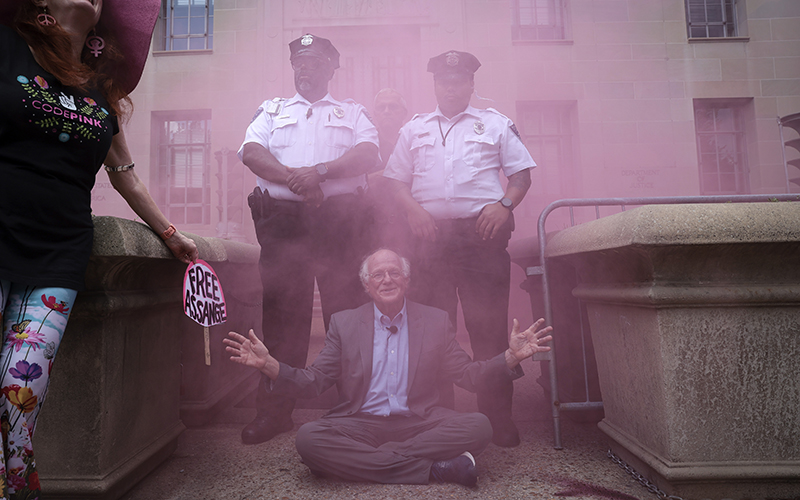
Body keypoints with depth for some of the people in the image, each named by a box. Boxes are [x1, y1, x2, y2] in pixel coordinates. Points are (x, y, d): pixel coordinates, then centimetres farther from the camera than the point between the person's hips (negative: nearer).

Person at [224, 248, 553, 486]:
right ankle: (433, 469, -25)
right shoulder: (343, 323, 8)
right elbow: (313, 383, 4)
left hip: (418, 424, 0)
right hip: (360, 425, 1)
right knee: (308, 437, -29)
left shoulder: (436, 322, 9)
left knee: (479, 426, -25)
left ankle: (358, 461, -21)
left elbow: (469, 376, 7)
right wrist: (268, 365, -13)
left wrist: (512, 356, -9)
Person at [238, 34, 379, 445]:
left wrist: (319, 171, -15)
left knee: (348, 311, -2)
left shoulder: (352, 113, 19)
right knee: (281, 313, 3)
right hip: (281, 220, 2)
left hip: (340, 220, -1)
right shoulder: (272, 110, 23)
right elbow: (251, 151, 5)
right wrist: (293, 177, -13)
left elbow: (368, 153, 0)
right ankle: (274, 410, 14)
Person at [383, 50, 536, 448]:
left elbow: (521, 173, 13)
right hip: (431, 233, 2)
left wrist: (504, 205, -6)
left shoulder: (495, 124, 18)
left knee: (489, 326, -3)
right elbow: (397, 179, 15)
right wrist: (414, 210, -4)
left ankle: (499, 418, 8)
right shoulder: (414, 129, 22)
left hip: (483, 232, -1)